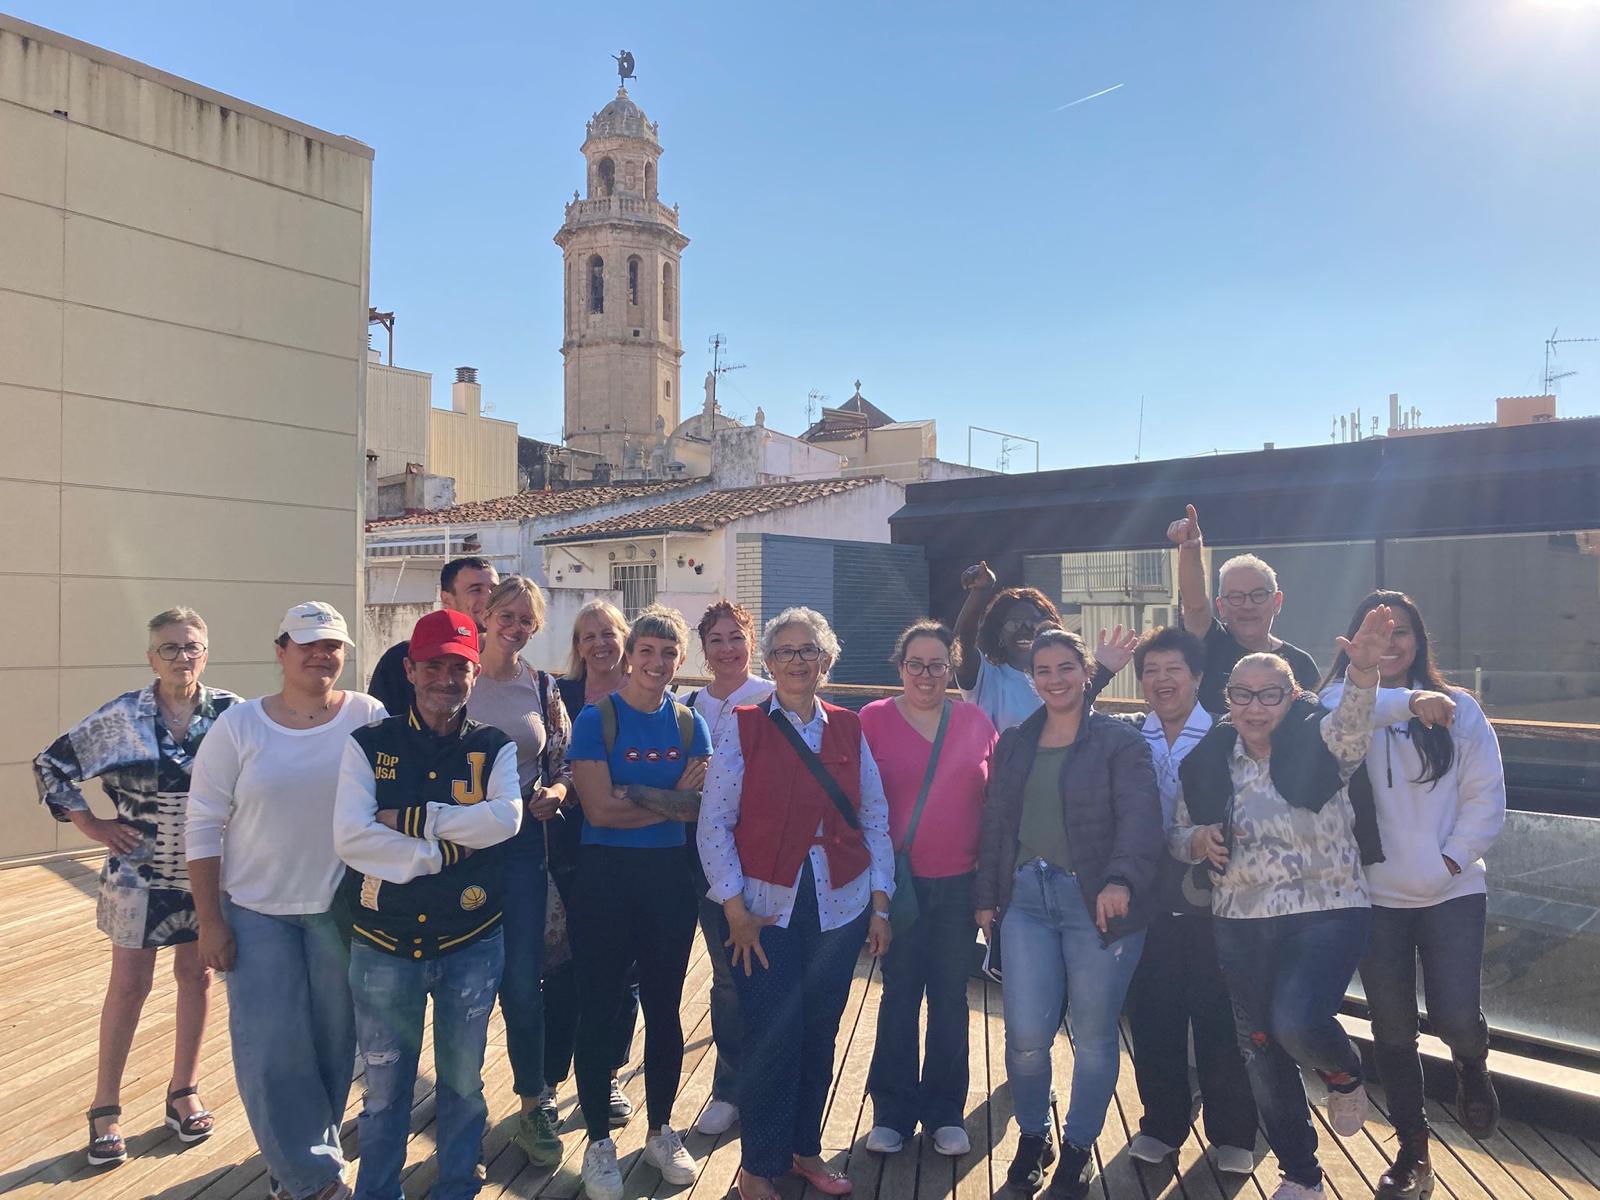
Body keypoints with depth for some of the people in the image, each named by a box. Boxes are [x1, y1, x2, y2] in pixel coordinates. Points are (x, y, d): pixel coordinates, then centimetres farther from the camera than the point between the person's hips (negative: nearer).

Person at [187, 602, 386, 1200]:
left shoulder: (369, 718, -5)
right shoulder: (238, 725, -3)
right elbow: (205, 825, -1)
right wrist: (210, 920, -4)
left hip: (342, 908, 0)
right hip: (257, 912, 0)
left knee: (334, 1042, 11)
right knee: (271, 1050, 0)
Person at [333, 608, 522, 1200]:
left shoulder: (494, 747, -2)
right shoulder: (369, 745, -3)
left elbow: (506, 818, -20)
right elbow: (350, 837, -16)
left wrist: (412, 820, -20)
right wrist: (444, 851, -17)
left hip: (471, 944, 1)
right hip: (384, 945, 0)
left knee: (463, 1084, 17)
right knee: (383, 1090, 15)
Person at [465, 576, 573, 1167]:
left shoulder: (544, 689, 5)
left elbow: (563, 765, 10)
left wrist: (554, 794, -10)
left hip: (523, 844, 1)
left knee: (522, 984, 3)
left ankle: (533, 1107, 21)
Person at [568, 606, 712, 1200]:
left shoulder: (689, 723, 3)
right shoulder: (597, 718, -8)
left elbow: (699, 808, -5)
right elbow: (599, 809, -15)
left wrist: (635, 795, -17)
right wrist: (672, 801, -12)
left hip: (669, 877, 3)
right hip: (605, 877, -3)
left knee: (664, 1009, 13)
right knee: (599, 1010, 6)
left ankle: (661, 1131, 32)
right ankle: (598, 1141, 25)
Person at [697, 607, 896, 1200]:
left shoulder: (849, 731, 5)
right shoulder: (742, 728, -5)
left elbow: (875, 819, 7)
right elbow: (714, 822, -7)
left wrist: (880, 905, 4)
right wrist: (736, 910, -9)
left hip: (840, 907, 3)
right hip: (767, 908, -3)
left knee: (820, 1034, 12)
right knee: (773, 1038, -1)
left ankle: (805, 1149, 34)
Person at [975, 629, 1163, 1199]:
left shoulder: (1120, 741, -3)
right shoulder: (1013, 743, 11)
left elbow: (1140, 817, -14)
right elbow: (995, 823, 14)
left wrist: (1121, 879, -30)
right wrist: (986, 897, 11)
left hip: (1097, 903, -3)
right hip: (1026, 898, 3)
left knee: (1094, 1036, 9)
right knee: (1026, 1035, -1)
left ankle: (1078, 1145, 33)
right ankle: (1032, 1134, 28)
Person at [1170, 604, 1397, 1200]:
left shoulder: (1319, 744, -7)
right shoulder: (1207, 762, 1)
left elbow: (1351, 723, -31)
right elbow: (1177, 834, 11)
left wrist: (1363, 671, -50)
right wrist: (1196, 840, -13)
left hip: (1327, 913, -4)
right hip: (1240, 924, 4)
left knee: (1297, 1021, -24)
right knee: (1261, 1052, 12)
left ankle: (1345, 1074, 15)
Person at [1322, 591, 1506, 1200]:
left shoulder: (1457, 708, -1)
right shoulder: (1338, 706, -4)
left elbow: (1486, 797, 1)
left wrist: (1451, 860, -7)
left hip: (1451, 894, 0)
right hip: (1376, 897, 0)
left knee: (1456, 1020, -5)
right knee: (1393, 1031, 10)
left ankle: (1472, 1066, 34)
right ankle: (1412, 1151, 31)